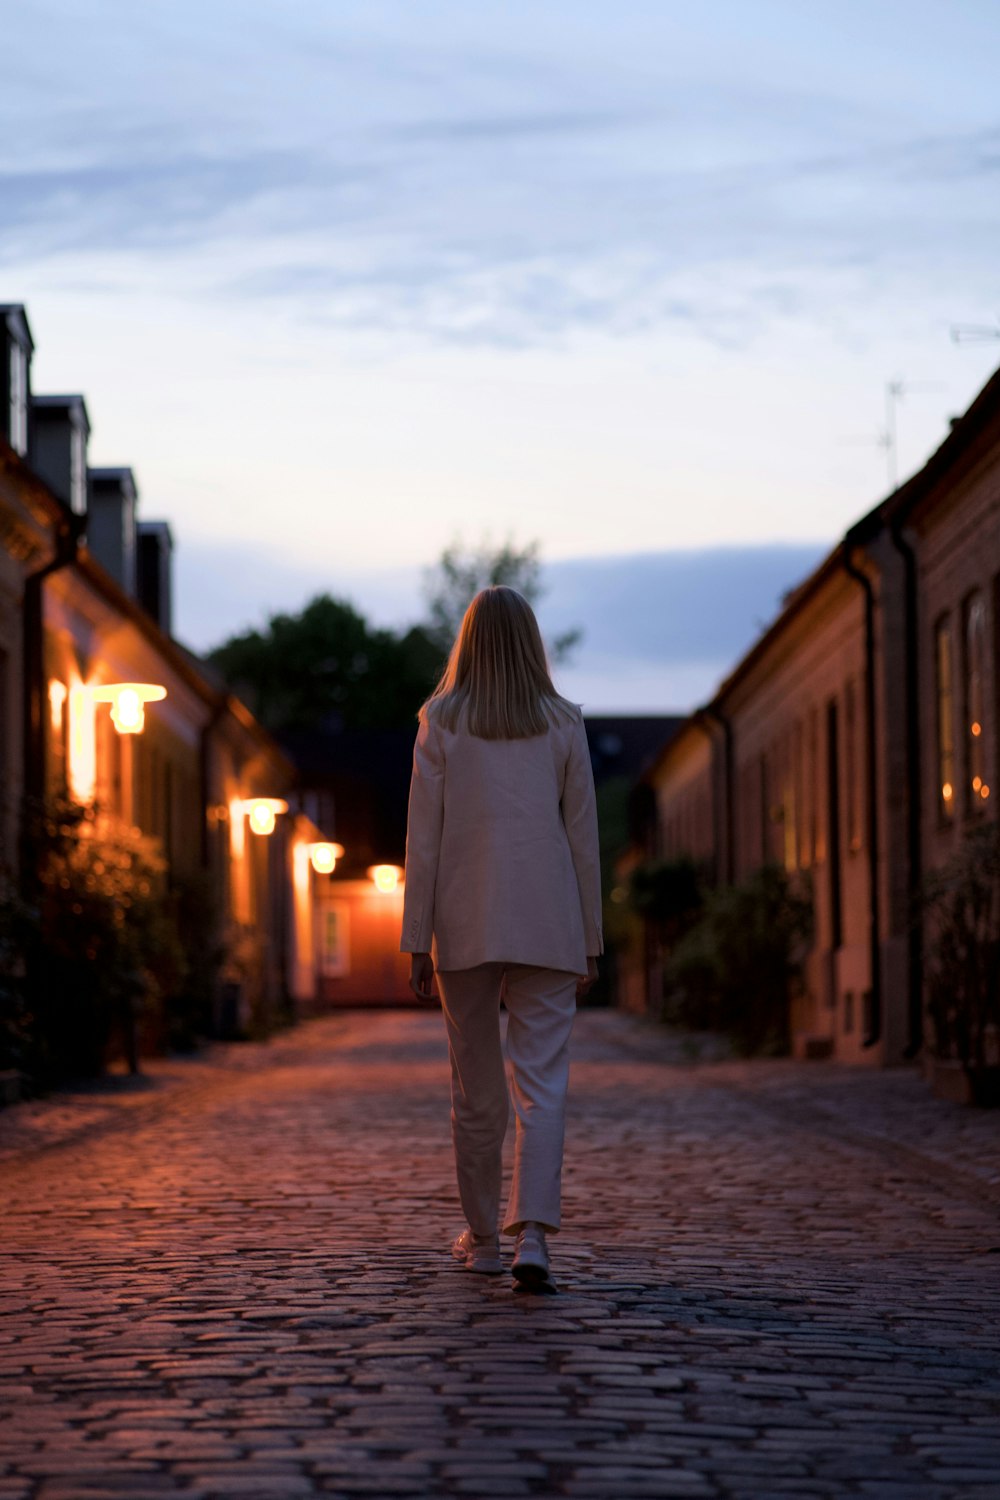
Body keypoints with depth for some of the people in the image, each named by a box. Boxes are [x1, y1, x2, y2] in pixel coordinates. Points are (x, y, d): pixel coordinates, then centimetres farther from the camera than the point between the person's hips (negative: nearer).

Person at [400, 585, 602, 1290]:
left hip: (466, 927, 0)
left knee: (476, 1088, 11)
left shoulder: (441, 722, 0)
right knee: (542, 1081, -3)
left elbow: (424, 839, -2)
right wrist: (590, 940, 9)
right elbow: (583, 838, 3)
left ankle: (483, 1236, 21)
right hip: (547, 927, 0)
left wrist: (418, 941, 1)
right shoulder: (564, 724, 2)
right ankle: (533, 1233, -19)